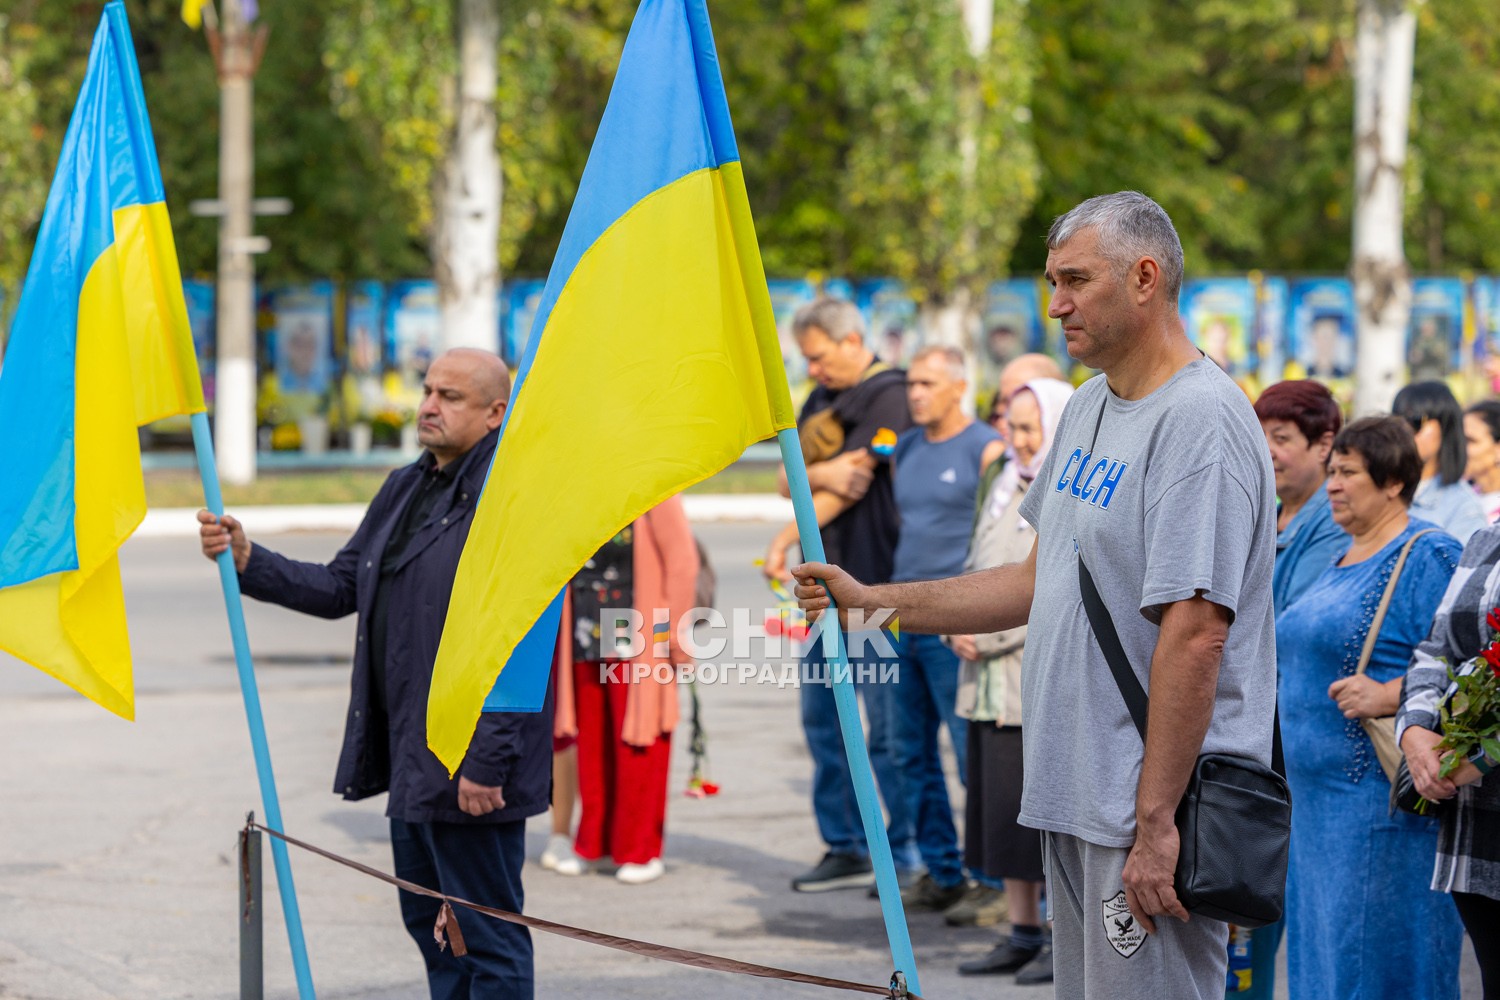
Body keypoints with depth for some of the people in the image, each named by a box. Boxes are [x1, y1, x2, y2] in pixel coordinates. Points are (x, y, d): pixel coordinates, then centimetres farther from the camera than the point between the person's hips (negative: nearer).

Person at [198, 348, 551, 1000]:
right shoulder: (404, 490, 15)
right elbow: (340, 587, 18)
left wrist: (487, 762, -23)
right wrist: (247, 560, 3)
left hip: (470, 770, -10)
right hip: (410, 759, 10)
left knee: (488, 940, -2)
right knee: (430, 925, 17)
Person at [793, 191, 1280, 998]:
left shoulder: (1200, 419, -16)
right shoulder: (1089, 409, 15)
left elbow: (1195, 634, -22)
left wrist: (1155, 821, -25)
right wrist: (874, 600, 18)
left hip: (1153, 808, -10)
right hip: (1075, 796, 10)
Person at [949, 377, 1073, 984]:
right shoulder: (1007, 490, 17)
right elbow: (975, 569, 20)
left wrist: (988, 636, -14)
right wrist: (956, 626, 1)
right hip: (994, 682, 8)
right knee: (1004, 807, 9)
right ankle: (1023, 935, 17)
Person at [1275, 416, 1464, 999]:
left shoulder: (1427, 558, -11)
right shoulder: (1344, 560, 19)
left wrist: (1388, 697, -27)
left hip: (1382, 797, -10)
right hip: (1321, 792, 10)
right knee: (1319, 949, 12)